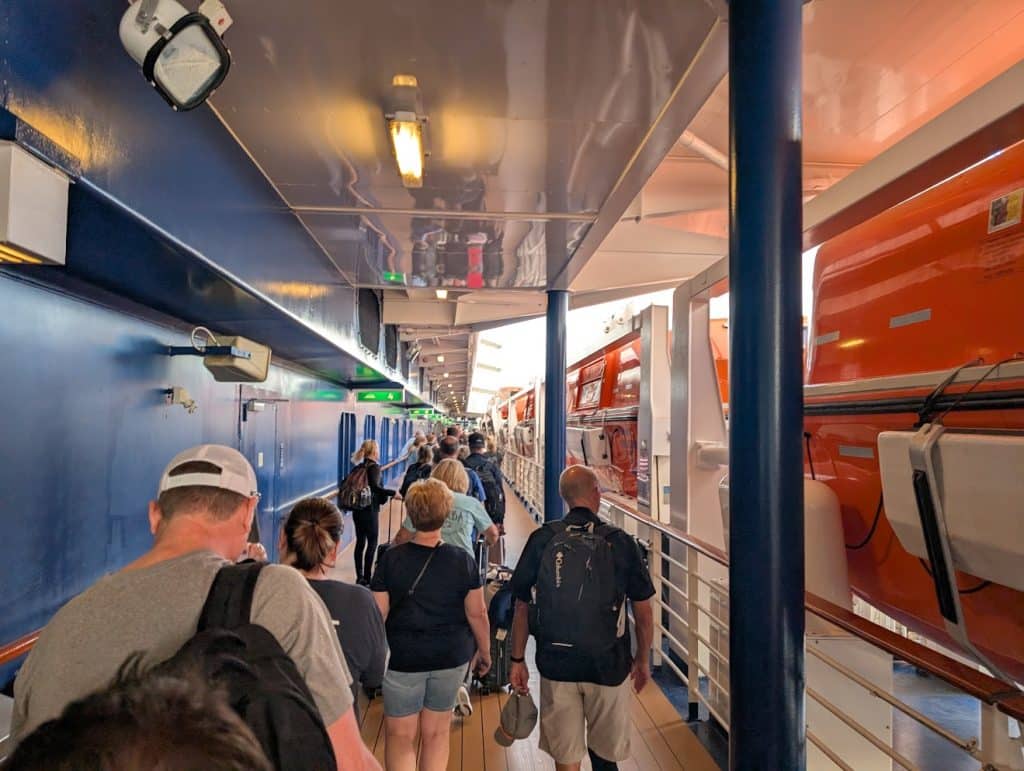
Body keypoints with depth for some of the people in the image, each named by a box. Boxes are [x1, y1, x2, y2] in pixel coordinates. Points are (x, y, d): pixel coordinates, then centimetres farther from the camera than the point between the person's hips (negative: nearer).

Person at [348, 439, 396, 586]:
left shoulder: (358, 468, 9)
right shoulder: (374, 467, -12)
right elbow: (375, 486, -28)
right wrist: (392, 492, -27)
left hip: (357, 510, 7)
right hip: (370, 510, -7)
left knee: (360, 541, 12)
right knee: (372, 542, 2)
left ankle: (359, 576, 17)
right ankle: (367, 577, 2)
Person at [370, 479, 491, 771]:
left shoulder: (391, 558, -14)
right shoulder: (463, 561, -11)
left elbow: (378, 615, -11)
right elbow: (477, 613, -5)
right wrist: (484, 651, 10)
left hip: (402, 657, -1)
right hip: (451, 658, 2)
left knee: (400, 736, 14)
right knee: (436, 733, 18)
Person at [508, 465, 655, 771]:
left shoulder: (541, 540, -7)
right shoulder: (621, 543, -9)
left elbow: (522, 607, -1)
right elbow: (643, 612, -3)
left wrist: (517, 660, 9)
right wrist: (643, 660, 12)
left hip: (556, 664, 1)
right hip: (607, 665, 0)